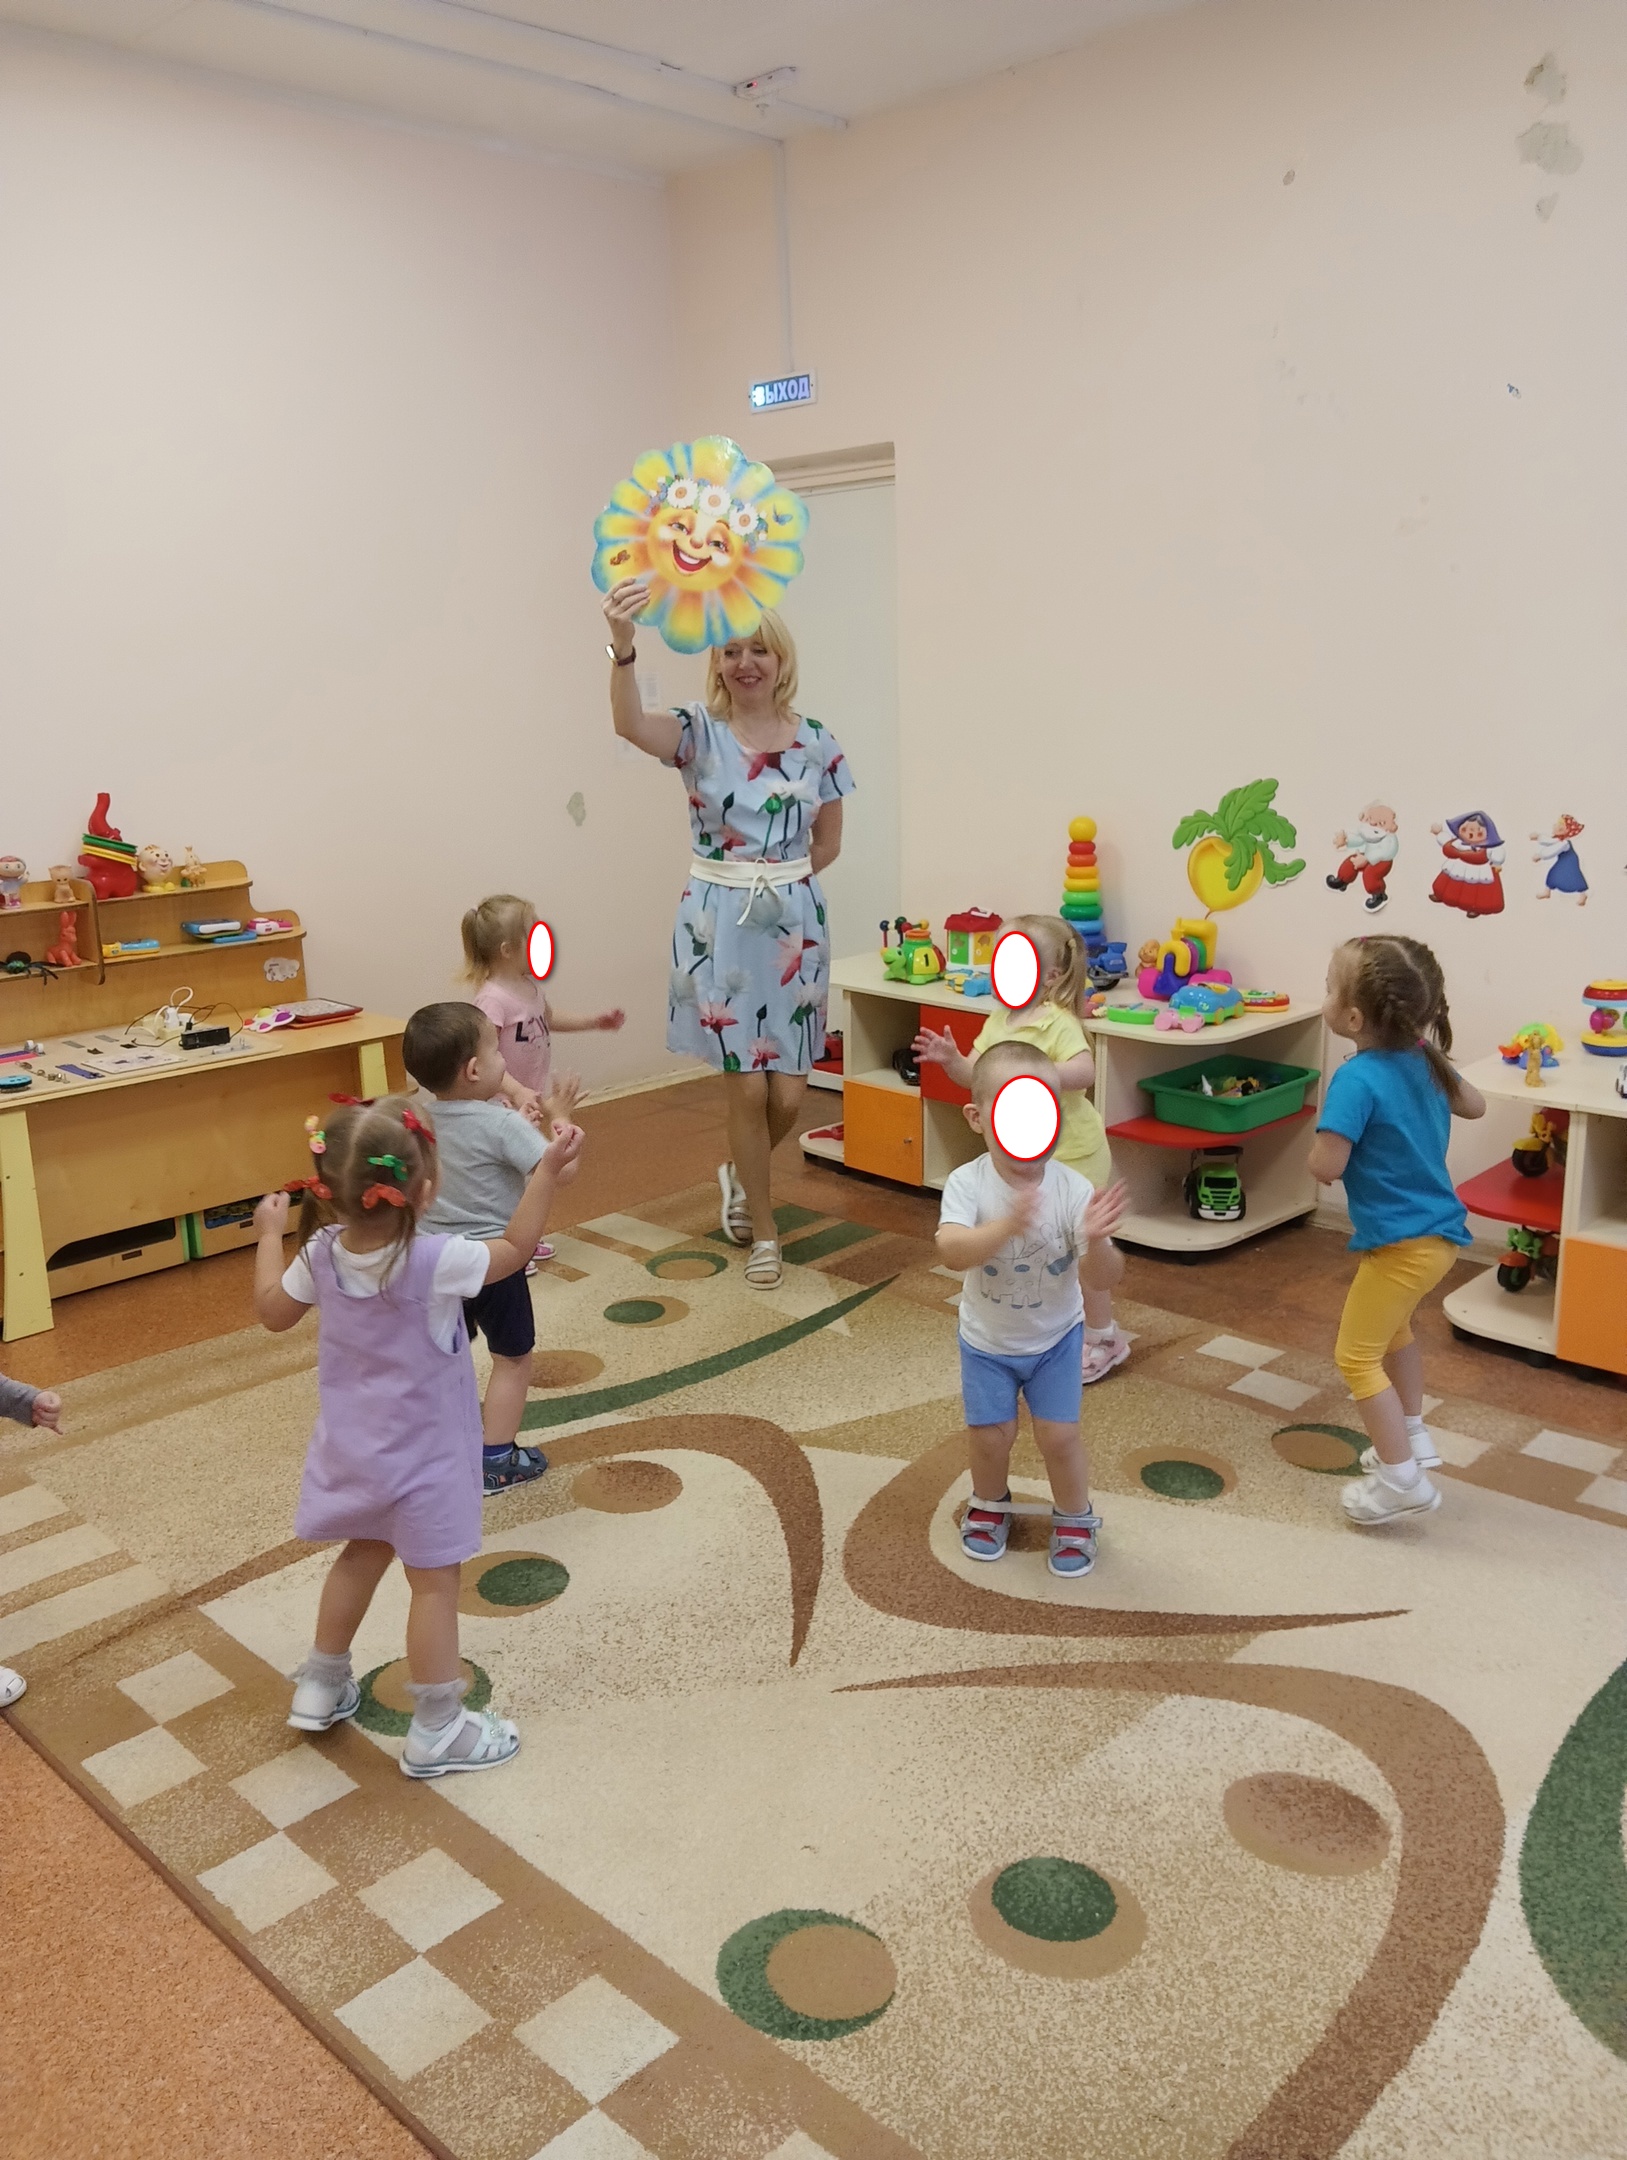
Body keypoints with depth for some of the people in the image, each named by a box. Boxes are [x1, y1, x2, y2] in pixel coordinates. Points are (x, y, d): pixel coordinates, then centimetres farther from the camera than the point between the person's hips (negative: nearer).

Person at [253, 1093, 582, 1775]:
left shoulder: (321, 1253, -14)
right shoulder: (435, 1262, -30)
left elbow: (273, 1311, 5)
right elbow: (514, 1249, -14)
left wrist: (269, 1234, 17)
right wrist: (547, 1172, -10)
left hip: (352, 1448, 6)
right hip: (421, 1456, -6)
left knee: (363, 1553, 28)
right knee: (435, 1582, 8)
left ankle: (320, 1687, 42)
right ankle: (435, 1732, 21)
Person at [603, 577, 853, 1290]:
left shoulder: (817, 743, 2)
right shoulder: (699, 732, -5)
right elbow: (629, 724, -28)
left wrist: (779, 881, -1)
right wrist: (622, 646, -44)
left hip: (794, 920, 2)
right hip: (719, 921, -2)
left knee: (788, 1093, 4)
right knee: (746, 1085, -1)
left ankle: (738, 1176, 38)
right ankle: (763, 1232, 20)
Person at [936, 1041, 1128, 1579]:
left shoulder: (1072, 1188, -24)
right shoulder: (967, 1184, -25)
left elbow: (1106, 1273, -26)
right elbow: (953, 1252, -42)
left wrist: (1095, 1240, -49)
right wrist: (1008, 1225, -58)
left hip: (1055, 1337, 0)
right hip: (987, 1340, 0)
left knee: (1058, 1434, 2)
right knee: (989, 1435, 7)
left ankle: (1075, 1518, 31)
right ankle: (989, 1505, 39)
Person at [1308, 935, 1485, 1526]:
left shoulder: (1357, 1079, -24)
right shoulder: (1424, 1060, 2)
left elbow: (1326, 1168, -26)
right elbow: (1474, 1105, 21)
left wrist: (1322, 1118, -8)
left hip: (1400, 1242, -9)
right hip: (1439, 1231, 9)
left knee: (1357, 1355, 3)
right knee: (1394, 1330, 30)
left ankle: (1403, 1478, 5)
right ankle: (1412, 1438, 41)